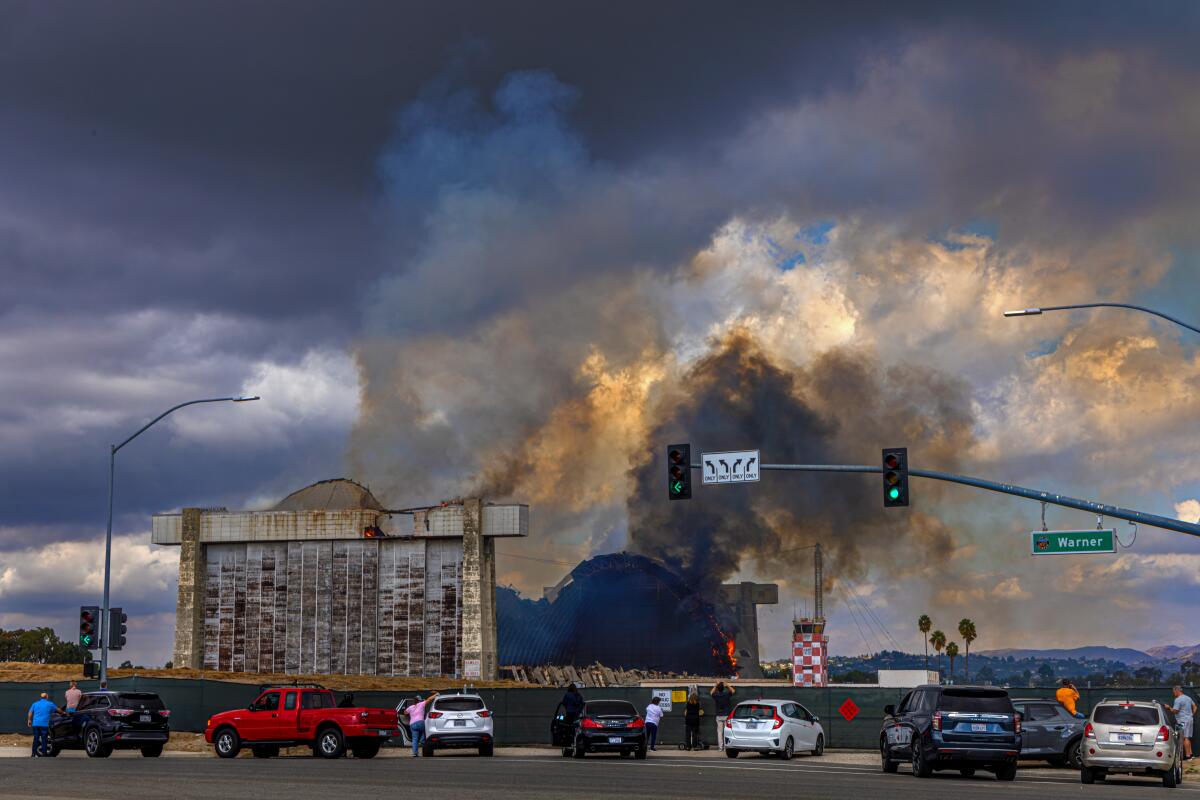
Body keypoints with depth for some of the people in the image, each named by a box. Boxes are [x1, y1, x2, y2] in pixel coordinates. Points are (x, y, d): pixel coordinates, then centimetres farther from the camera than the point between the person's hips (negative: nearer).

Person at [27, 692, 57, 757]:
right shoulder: (49, 704, 8)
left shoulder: (35, 703, 13)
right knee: (44, 739, 1)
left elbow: (30, 712, 5)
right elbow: (57, 709, 21)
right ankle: (44, 754, -1)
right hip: (44, 724, -3)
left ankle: (33, 754, 5)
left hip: (35, 724, 3)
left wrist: (29, 720, 14)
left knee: (36, 739, 7)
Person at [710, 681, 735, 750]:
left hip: (719, 716, 2)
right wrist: (727, 686, 14)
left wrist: (716, 685, 22)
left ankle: (720, 747, 1)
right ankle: (726, 747, -4)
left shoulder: (716, 696, -4)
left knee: (719, 732, 5)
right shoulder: (727, 694, -8)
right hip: (726, 715, -2)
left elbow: (711, 692, 21)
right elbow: (733, 691, 11)